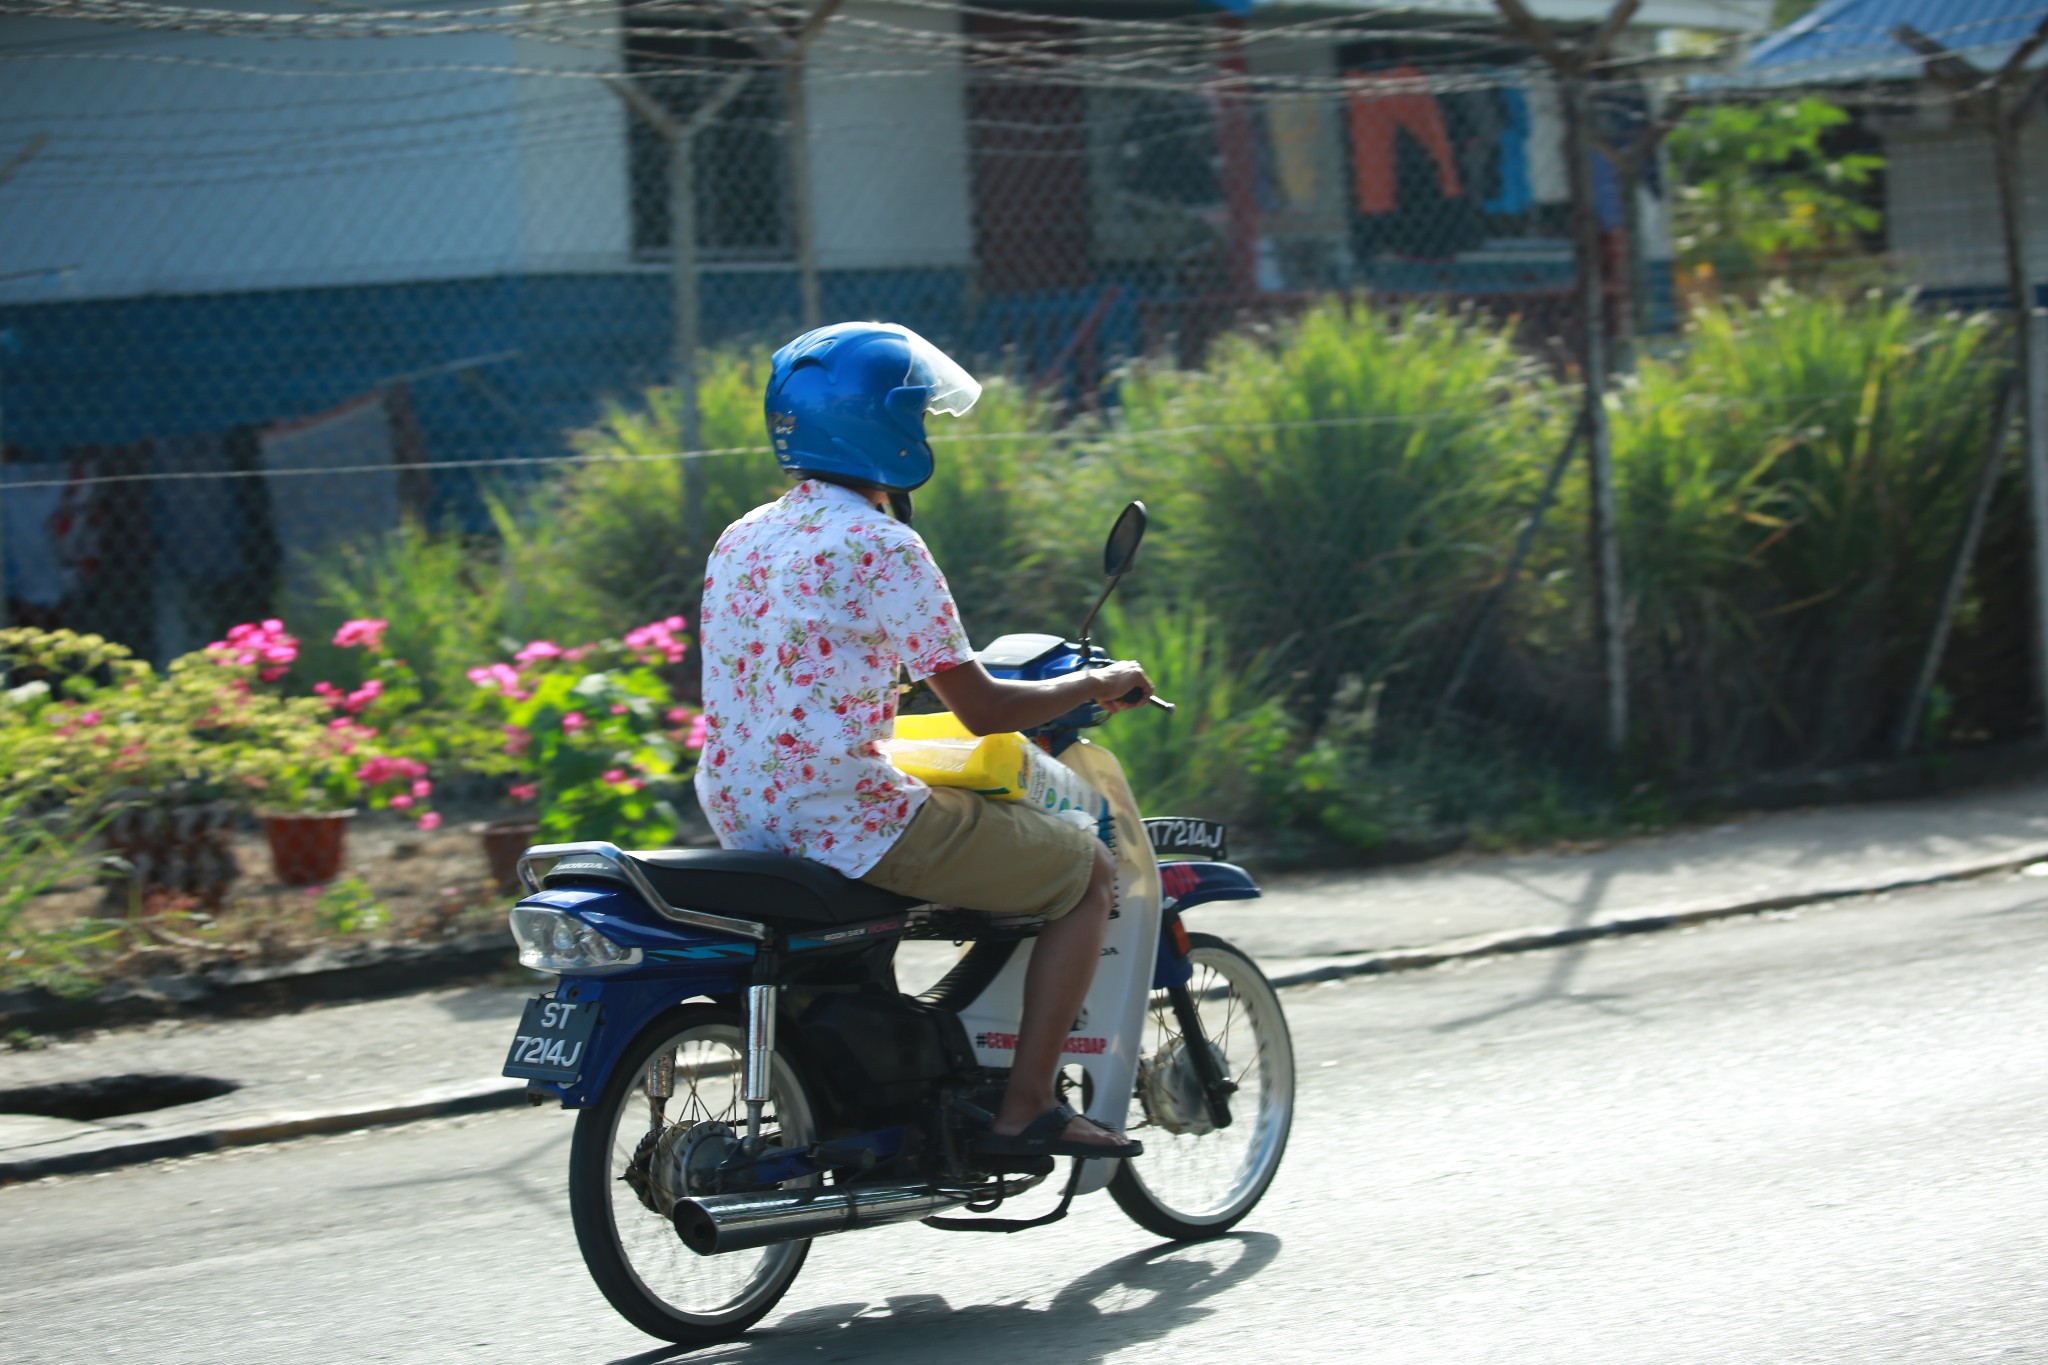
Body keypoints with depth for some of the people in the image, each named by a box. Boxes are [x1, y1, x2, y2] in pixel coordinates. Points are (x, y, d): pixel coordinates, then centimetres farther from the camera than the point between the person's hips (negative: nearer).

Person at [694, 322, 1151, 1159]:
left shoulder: (740, 540, 11)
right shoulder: (880, 546, -14)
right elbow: (980, 710, -13)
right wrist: (1094, 686, 3)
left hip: (743, 819, 9)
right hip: (850, 822, -9)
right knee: (1088, 871, 6)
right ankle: (1024, 1109, 2)